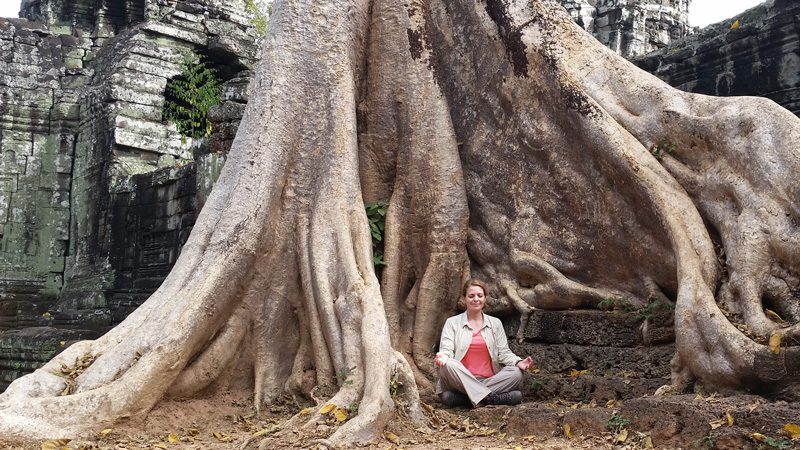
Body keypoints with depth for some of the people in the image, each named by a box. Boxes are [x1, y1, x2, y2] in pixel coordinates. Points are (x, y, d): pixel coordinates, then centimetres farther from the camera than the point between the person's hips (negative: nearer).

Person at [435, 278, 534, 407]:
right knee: (448, 365, -33)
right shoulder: (452, 323, 9)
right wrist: (442, 357, -27)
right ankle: (492, 398, -35)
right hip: (461, 381, -2)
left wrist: (519, 362, -13)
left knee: (516, 373, -24)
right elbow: (446, 350, -2)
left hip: (489, 381, 3)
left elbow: (504, 353, 9)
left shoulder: (495, 323, 16)